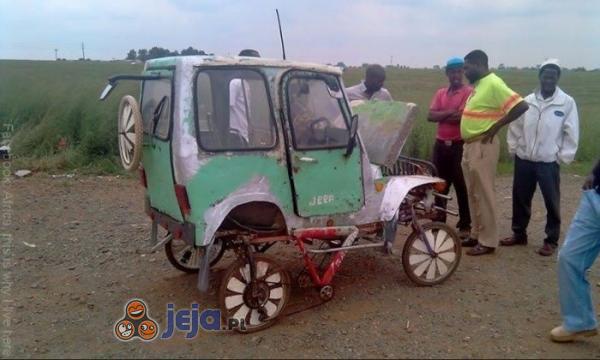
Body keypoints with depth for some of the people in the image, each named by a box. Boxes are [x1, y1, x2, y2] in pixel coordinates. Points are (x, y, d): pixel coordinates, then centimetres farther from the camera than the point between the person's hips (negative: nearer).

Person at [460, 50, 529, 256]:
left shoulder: (493, 84, -15)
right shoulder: (478, 85, 13)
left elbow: (521, 106, -21)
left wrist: (496, 126, -17)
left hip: (483, 147, -10)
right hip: (470, 146, 10)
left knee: (483, 195, -3)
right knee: (473, 194, 15)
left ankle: (488, 241, 7)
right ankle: (476, 234, 26)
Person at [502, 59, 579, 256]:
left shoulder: (567, 102, -6)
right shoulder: (527, 101, 3)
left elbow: (571, 133, -4)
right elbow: (515, 126, 9)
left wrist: (563, 157, -7)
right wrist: (514, 148, 3)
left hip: (549, 163, -3)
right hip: (523, 160, 3)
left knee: (552, 203, 5)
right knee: (520, 200, 12)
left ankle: (551, 240, 19)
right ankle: (519, 234, 29)